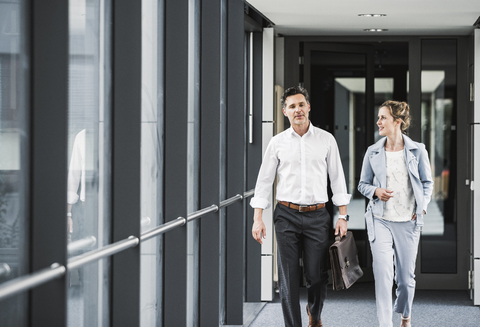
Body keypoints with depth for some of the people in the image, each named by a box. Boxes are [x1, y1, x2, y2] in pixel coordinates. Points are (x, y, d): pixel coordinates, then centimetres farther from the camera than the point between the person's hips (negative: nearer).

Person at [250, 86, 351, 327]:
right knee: (288, 279, -2)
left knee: (317, 276, 3)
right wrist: (258, 219, 0)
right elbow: (264, 180, 7)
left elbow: (337, 178, 8)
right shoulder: (277, 142, 4)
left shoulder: (326, 140, 5)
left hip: (317, 216, 0)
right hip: (287, 216, 0)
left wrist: (342, 216, 2)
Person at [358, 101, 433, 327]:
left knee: (406, 276, 9)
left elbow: (427, 183, 8)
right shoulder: (373, 152, 2)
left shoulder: (417, 150, 0)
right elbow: (363, 184, 10)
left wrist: (422, 206, -7)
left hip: (408, 222, 0)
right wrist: (376, 191, -10)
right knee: (383, 272, -14)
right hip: (380, 220, 0)